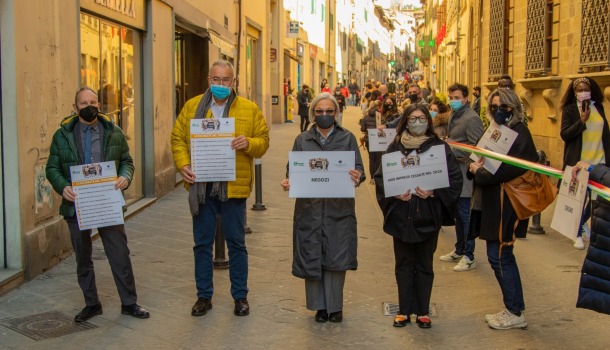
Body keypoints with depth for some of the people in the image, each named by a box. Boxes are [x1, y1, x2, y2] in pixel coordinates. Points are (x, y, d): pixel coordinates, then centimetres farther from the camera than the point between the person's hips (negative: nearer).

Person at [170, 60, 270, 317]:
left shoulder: (249, 109, 2)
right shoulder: (192, 107, 7)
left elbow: (263, 141, 4)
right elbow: (177, 138, 7)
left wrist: (249, 143, -18)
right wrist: (183, 165, -9)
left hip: (233, 186, -1)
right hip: (200, 185, 2)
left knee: (236, 243, 7)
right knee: (202, 243, 10)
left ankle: (240, 296, 21)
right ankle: (204, 296, 23)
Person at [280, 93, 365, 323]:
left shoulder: (347, 138, 6)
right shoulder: (302, 140, 8)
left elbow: (358, 168, 1)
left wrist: (357, 177, -22)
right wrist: (288, 182, -16)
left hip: (339, 208, -1)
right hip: (309, 208, 1)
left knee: (336, 258, 0)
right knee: (312, 257, 4)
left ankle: (335, 306, 17)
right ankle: (319, 306, 20)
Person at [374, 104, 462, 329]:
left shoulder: (440, 147, -1)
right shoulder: (395, 147, 2)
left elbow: (455, 177, -4)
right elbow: (380, 176, 2)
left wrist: (433, 192, -17)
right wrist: (394, 193, -14)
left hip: (428, 216, -1)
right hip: (401, 215, 1)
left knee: (424, 265, 9)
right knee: (403, 264, 10)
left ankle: (423, 311, 21)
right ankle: (404, 310, 21)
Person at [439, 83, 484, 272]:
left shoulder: (471, 118, -15)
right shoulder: (454, 116, 14)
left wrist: (452, 151, -22)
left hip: (465, 172, -9)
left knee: (465, 213, -4)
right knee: (458, 212, 17)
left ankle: (469, 257, 5)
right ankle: (459, 250, 30)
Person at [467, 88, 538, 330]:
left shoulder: (519, 134, -13)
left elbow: (506, 170, -24)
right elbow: (484, 161, 15)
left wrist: (478, 171, -11)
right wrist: (475, 166, -7)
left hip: (506, 203, -9)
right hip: (492, 202, 9)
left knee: (499, 257, -4)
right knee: (501, 256, 13)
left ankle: (515, 313, 8)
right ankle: (513, 309, 24)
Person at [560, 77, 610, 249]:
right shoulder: (569, 110, -3)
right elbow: (564, 134, -11)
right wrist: (582, 121, -21)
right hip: (578, 163, -4)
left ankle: (582, 222, 33)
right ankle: (578, 234, 18)